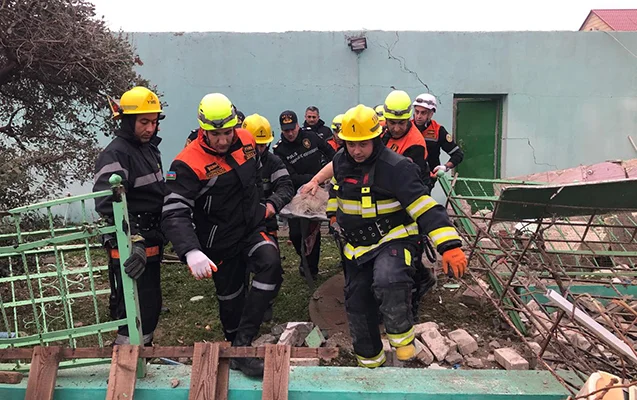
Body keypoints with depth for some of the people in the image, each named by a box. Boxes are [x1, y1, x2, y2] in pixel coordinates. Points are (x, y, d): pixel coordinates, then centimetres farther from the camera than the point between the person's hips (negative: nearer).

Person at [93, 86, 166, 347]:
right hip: (130, 250, -9)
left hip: (150, 244, 10)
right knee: (137, 311, -8)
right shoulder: (115, 155, -16)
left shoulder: (150, 148, 13)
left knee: (152, 306, 21)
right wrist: (135, 242, -40)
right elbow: (108, 206, -30)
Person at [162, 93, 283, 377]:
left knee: (271, 265, -25)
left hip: (253, 227, 4)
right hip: (220, 242, -3)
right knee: (231, 297, 11)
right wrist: (191, 251, -45)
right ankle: (234, 343, 40)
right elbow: (174, 213, -30)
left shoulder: (247, 141, -4)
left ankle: (242, 345, -20)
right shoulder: (189, 164, -22)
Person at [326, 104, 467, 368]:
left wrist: (450, 246, -37)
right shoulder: (341, 161, 0)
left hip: (393, 239, -6)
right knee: (357, 303, 11)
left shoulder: (396, 167, -22)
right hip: (357, 245, 7)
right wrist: (334, 213, 31)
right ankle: (370, 358, 35)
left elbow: (425, 207, -29)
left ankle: (402, 334, -6)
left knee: (388, 281, -36)